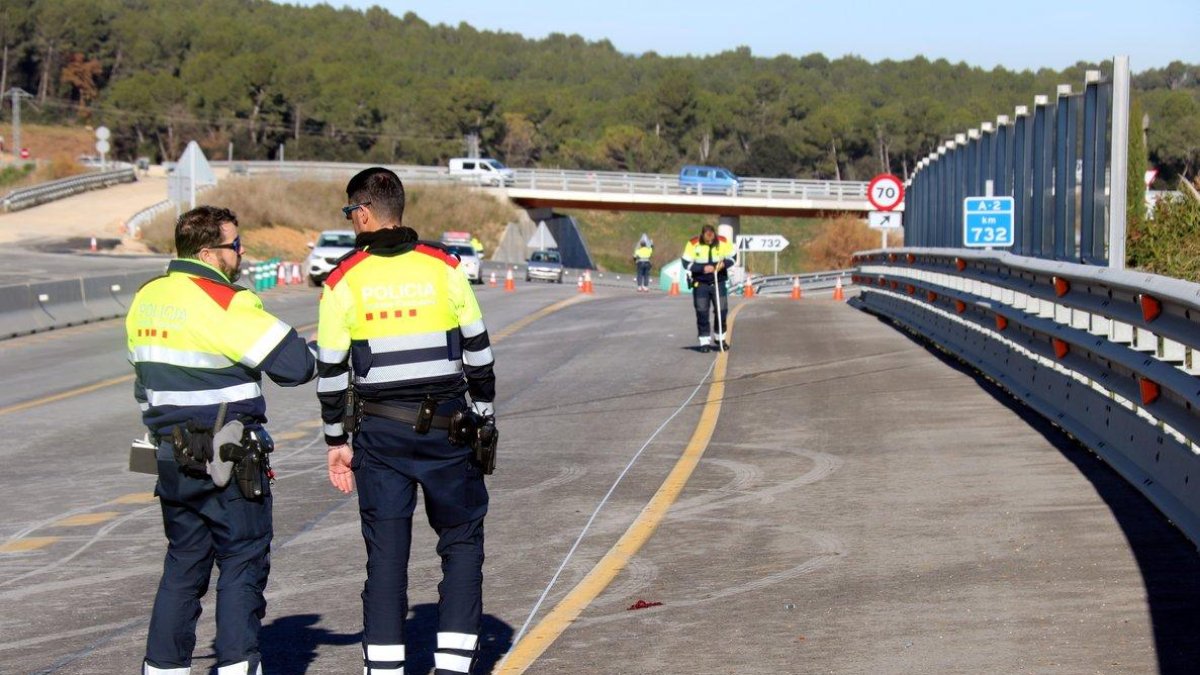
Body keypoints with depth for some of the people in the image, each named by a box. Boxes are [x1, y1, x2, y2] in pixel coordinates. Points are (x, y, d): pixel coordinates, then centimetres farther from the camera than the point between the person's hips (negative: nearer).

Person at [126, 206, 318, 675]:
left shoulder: (146, 300, 9)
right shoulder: (224, 303, -16)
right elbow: (295, 363, -17)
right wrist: (314, 357, 4)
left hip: (171, 458, 7)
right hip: (228, 460, -7)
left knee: (183, 566, 16)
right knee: (242, 565, 0)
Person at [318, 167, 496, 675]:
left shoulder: (344, 281, -3)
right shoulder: (444, 268, -1)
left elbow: (332, 370, 0)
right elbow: (477, 350, 3)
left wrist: (336, 441, 10)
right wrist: (483, 417, 15)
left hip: (380, 433, 0)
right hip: (447, 425, 0)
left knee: (385, 552, 7)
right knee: (462, 541, 10)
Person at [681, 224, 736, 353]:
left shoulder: (723, 242, -8)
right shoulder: (693, 244, -13)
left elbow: (731, 258, 4)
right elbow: (687, 263, -10)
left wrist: (724, 264, -18)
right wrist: (703, 268, -22)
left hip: (719, 283, 2)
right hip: (700, 283, -2)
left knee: (722, 310, 2)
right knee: (702, 312, -1)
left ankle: (720, 338, 22)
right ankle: (705, 341, 9)